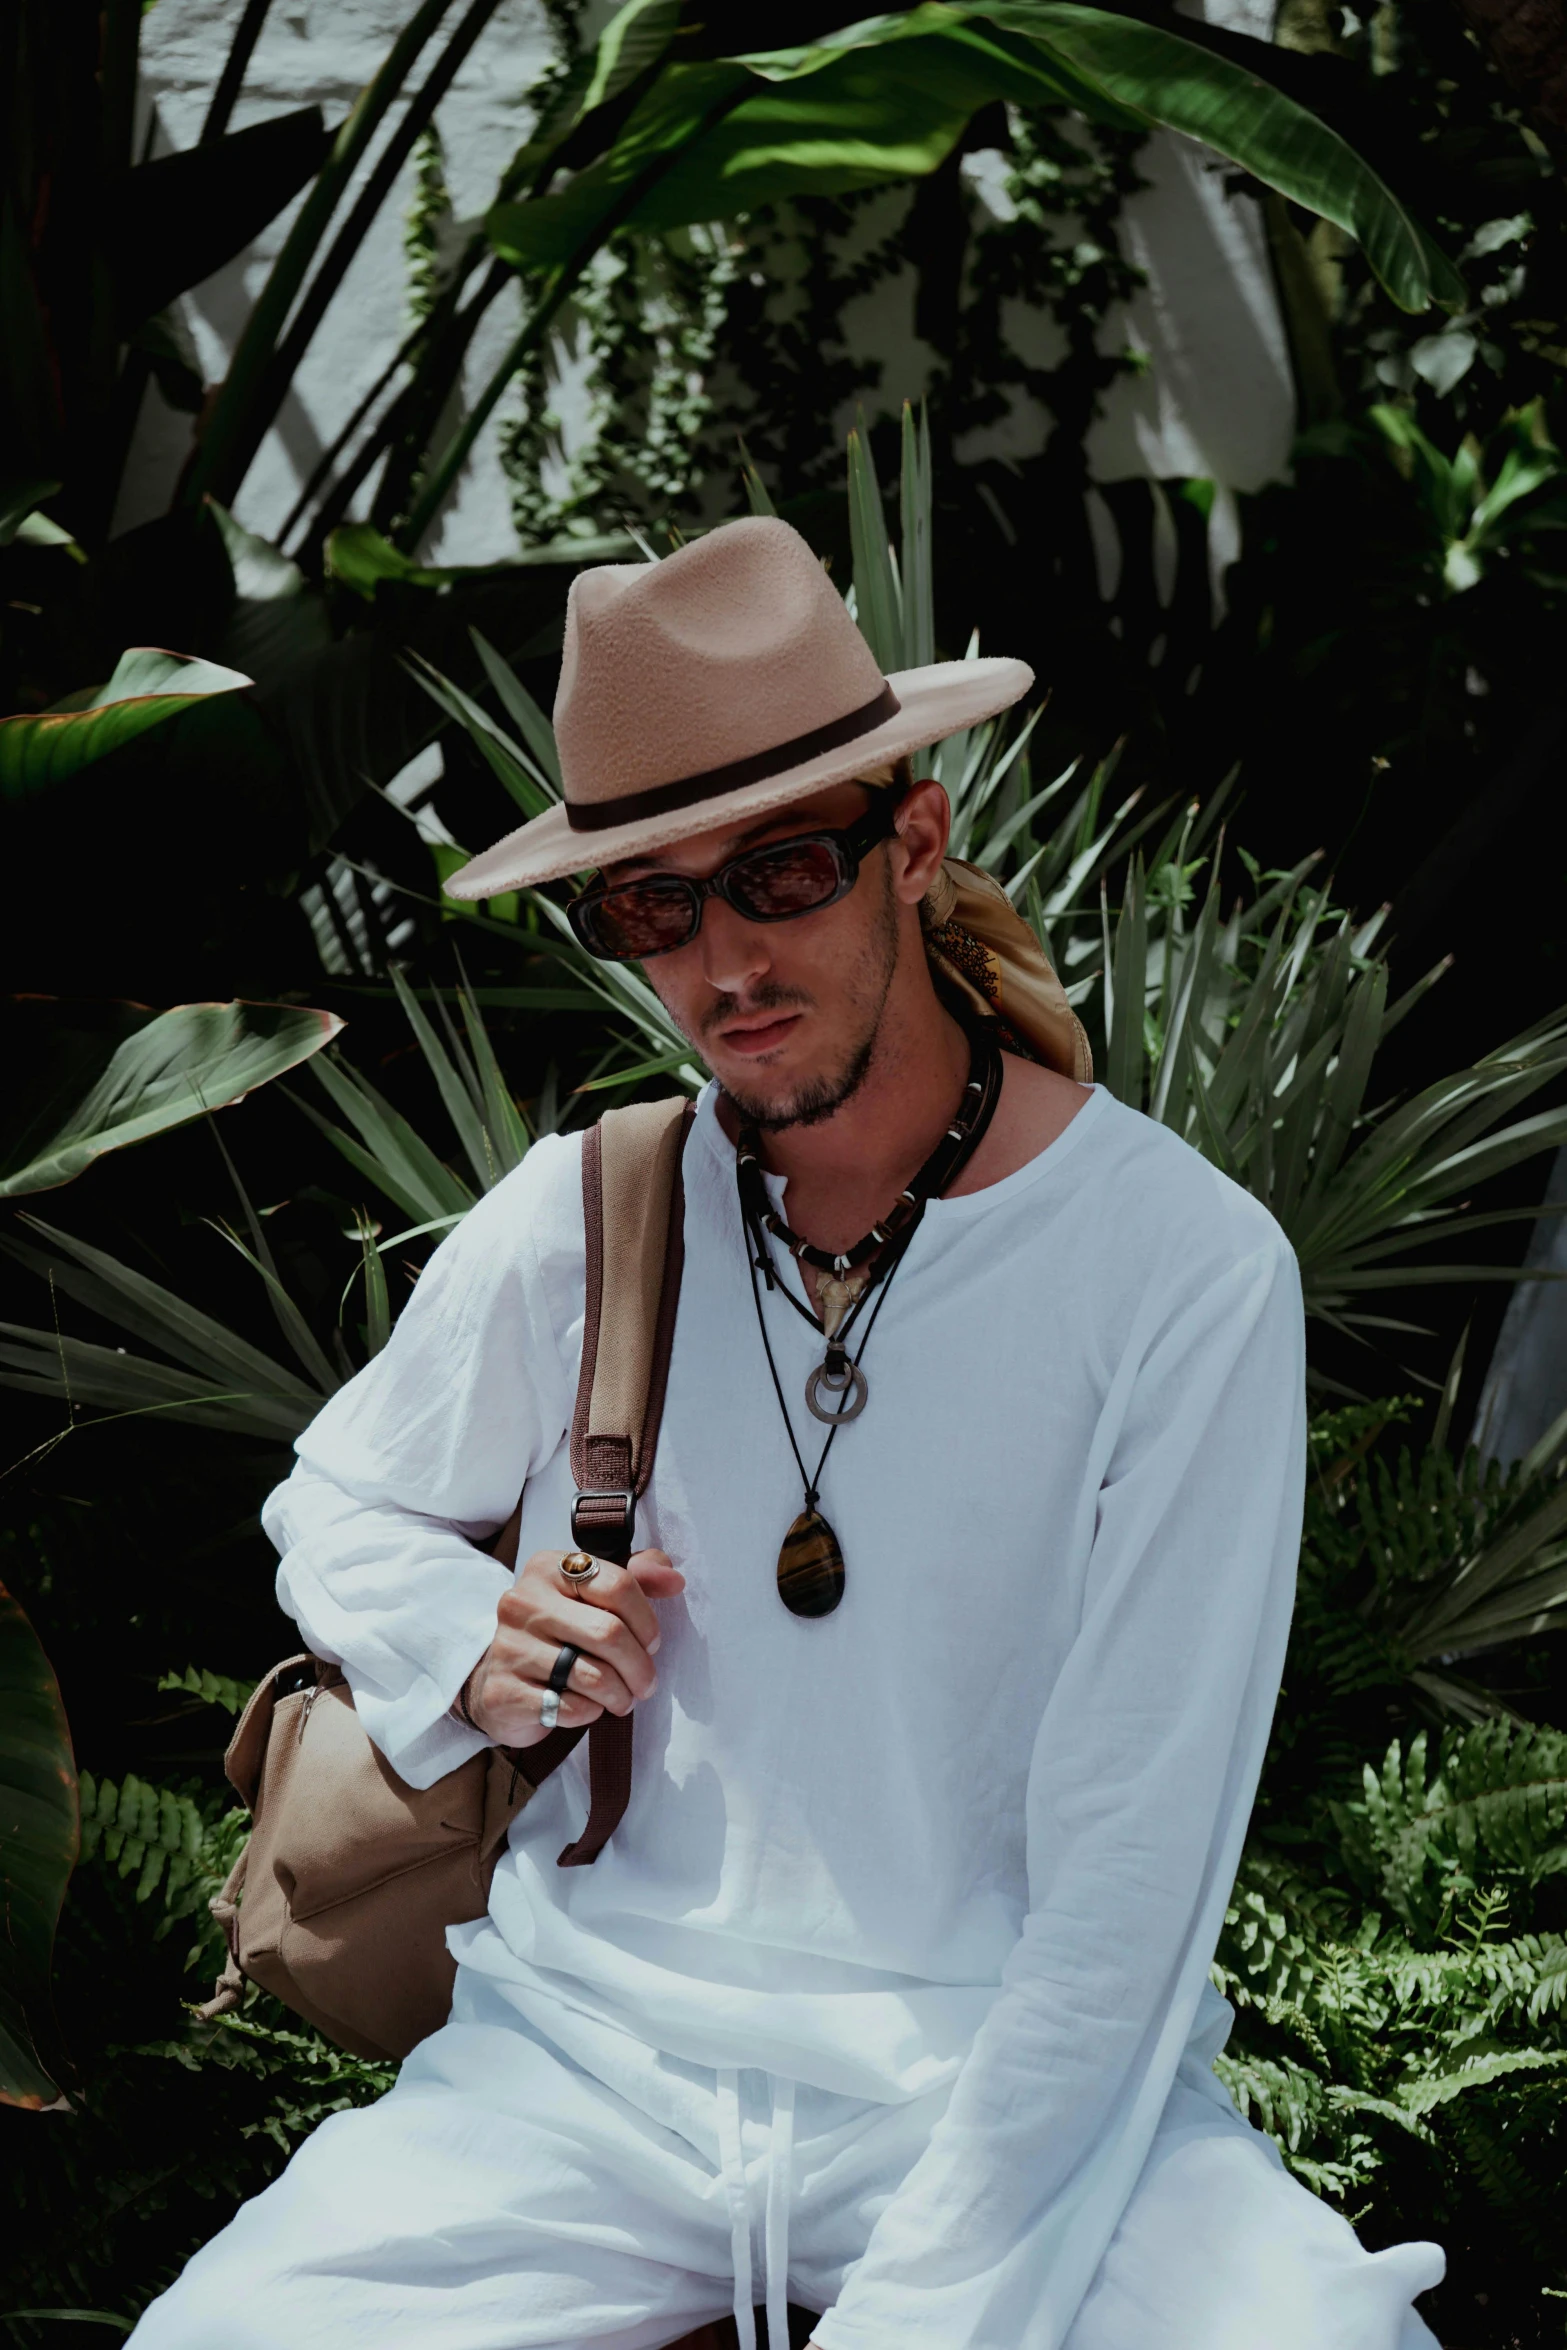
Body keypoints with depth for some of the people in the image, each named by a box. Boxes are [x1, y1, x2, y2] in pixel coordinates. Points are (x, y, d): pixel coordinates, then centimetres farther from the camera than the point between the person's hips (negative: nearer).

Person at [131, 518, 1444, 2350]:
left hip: (1017, 2065, -2)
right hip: (598, 2043, 2)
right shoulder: (573, 1222, 1)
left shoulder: (1188, 1271, -9)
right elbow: (336, 1503, 21)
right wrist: (472, 1648, -2)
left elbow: (1130, 1869, -11)